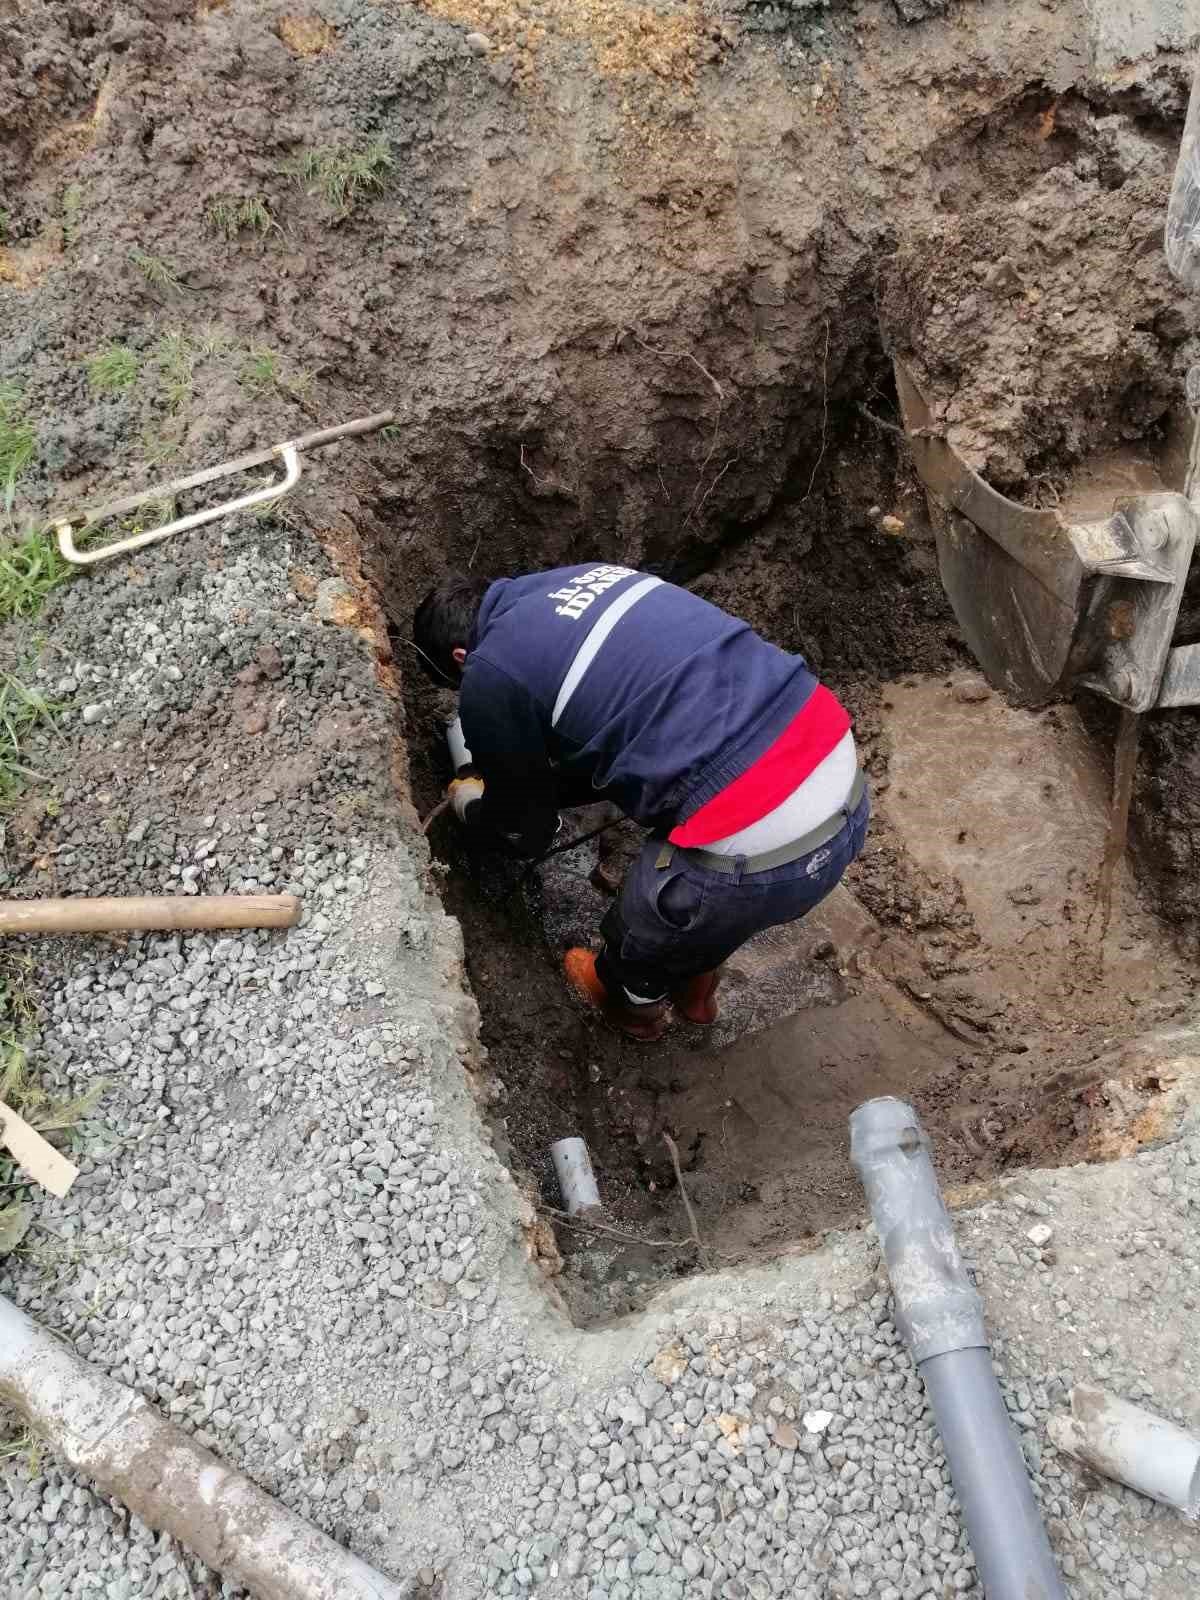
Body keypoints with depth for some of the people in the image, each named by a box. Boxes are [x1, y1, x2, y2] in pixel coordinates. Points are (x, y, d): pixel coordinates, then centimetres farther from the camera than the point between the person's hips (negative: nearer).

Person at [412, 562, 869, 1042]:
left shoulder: (491, 676, -4)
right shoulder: (587, 576, 17)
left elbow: (524, 821, 14)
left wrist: (471, 808, 37)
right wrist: (511, 787, 41)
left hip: (757, 848, -7)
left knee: (637, 937, 27)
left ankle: (632, 1005, 59)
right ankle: (695, 987, 64)